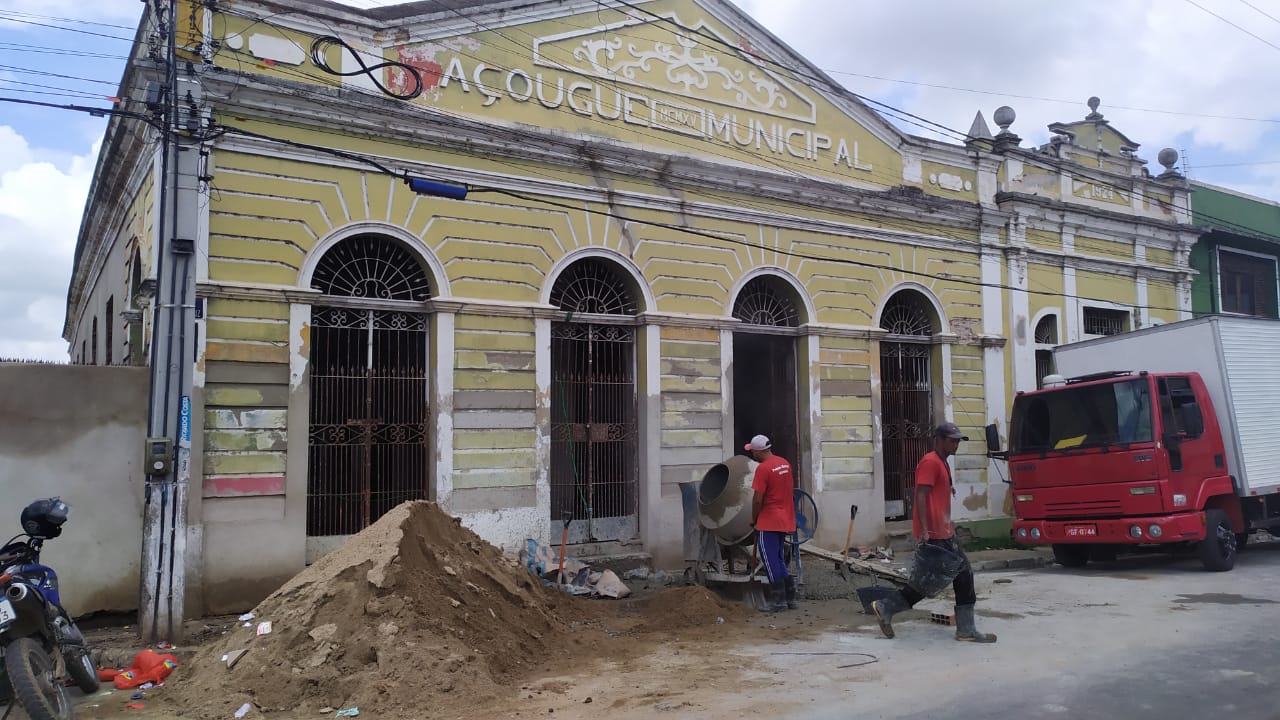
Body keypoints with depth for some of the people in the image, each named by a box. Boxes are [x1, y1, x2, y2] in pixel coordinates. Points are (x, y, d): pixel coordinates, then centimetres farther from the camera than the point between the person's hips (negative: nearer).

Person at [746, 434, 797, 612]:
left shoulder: (763, 468, -18)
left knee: (771, 561, 0)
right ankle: (790, 597, 18)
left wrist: (753, 519, -3)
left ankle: (779, 600, 3)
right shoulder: (785, 463, 9)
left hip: (769, 522, -9)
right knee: (778, 559, 17)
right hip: (785, 520, 9)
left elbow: (757, 499, -18)